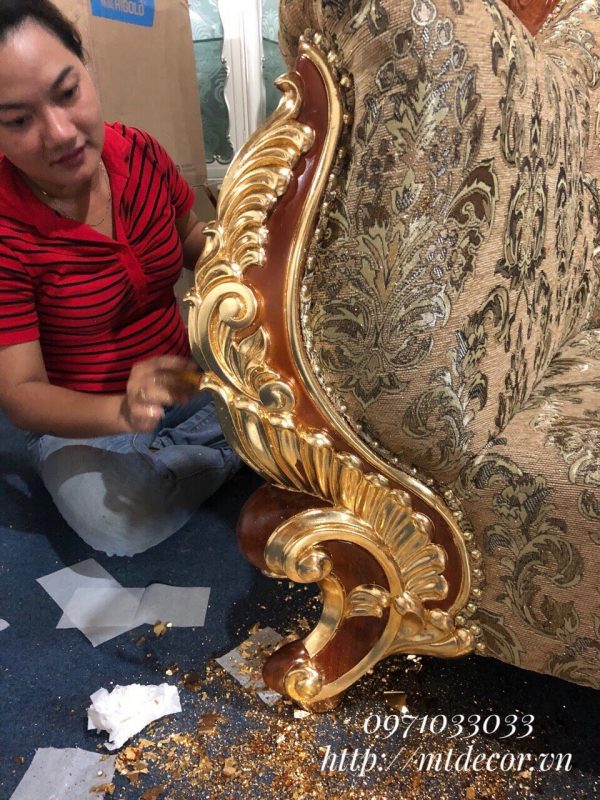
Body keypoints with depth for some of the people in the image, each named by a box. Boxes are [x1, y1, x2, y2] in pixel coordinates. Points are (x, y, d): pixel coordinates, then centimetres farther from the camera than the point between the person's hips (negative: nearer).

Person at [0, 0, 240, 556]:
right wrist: (122, 411, -41)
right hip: (80, 419, -3)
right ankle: (224, 452, -2)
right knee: (121, 525, -31)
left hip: (182, 379, 4)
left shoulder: (138, 151, -10)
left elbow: (194, 242, 8)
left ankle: (158, 457, 2)